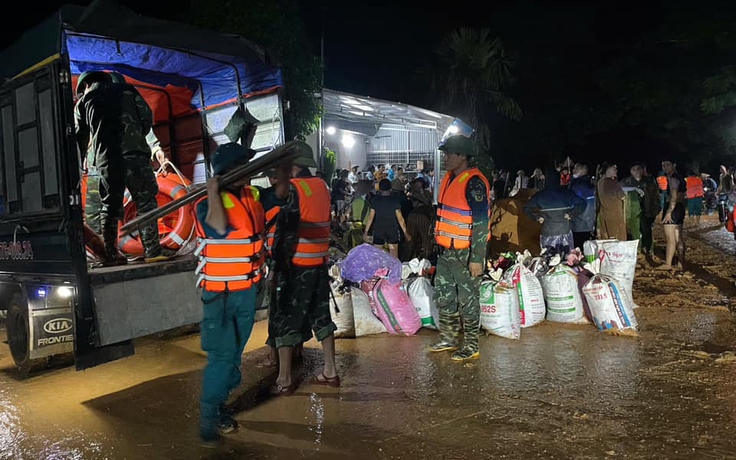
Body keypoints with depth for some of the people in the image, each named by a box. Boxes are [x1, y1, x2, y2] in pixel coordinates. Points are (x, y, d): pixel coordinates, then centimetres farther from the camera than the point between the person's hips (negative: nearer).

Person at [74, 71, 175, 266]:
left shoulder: (83, 102, 19)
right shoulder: (126, 90, 18)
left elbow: (80, 139, 16)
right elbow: (147, 116, 10)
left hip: (106, 160, 2)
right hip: (135, 154, -1)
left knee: (109, 207, 9)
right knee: (146, 201, 1)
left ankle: (111, 254, 10)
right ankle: (152, 249, -6)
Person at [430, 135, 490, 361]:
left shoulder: (474, 182, -17)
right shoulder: (449, 178, 11)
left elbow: (481, 223, -20)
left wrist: (477, 258, -22)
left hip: (465, 252, -9)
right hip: (446, 250, 9)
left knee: (467, 299, 2)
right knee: (444, 295, 16)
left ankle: (471, 346, 15)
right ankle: (448, 339, 31)